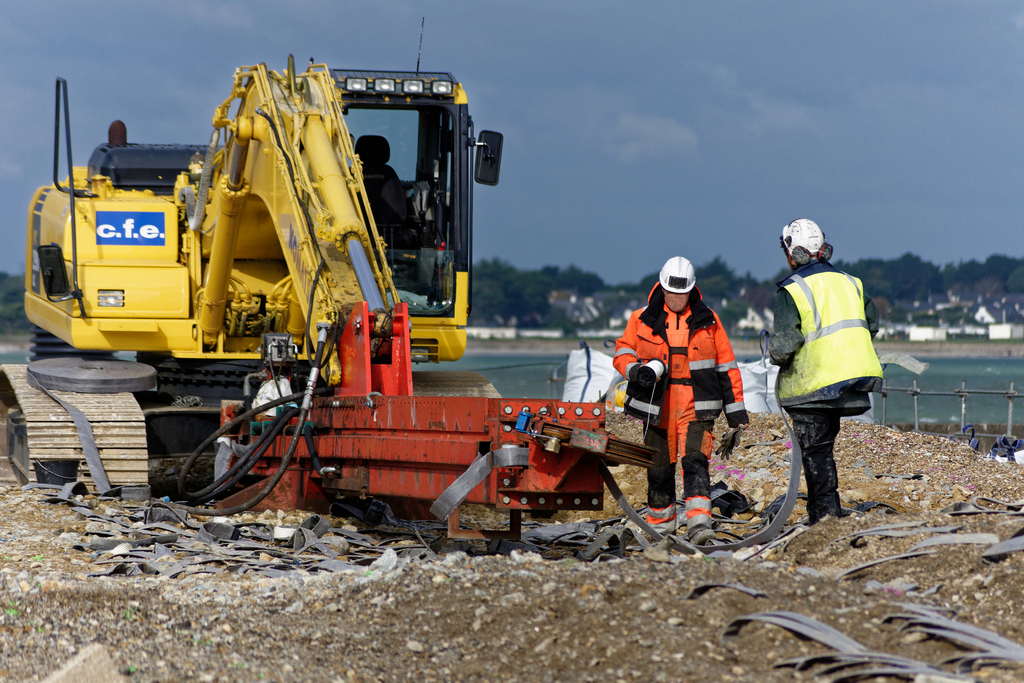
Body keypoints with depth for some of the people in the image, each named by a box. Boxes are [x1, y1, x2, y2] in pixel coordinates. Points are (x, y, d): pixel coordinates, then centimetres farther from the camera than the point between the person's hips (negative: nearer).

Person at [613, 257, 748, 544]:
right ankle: (661, 525, 22)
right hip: (657, 407, 1)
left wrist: (736, 415, 8)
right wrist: (636, 370, -13)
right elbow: (623, 352, 11)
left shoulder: (708, 321, 7)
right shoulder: (642, 319, 6)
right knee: (660, 467, 7)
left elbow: (726, 368, 10)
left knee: (695, 461, -16)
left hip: (696, 406, -1)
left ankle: (699, 524, -26)